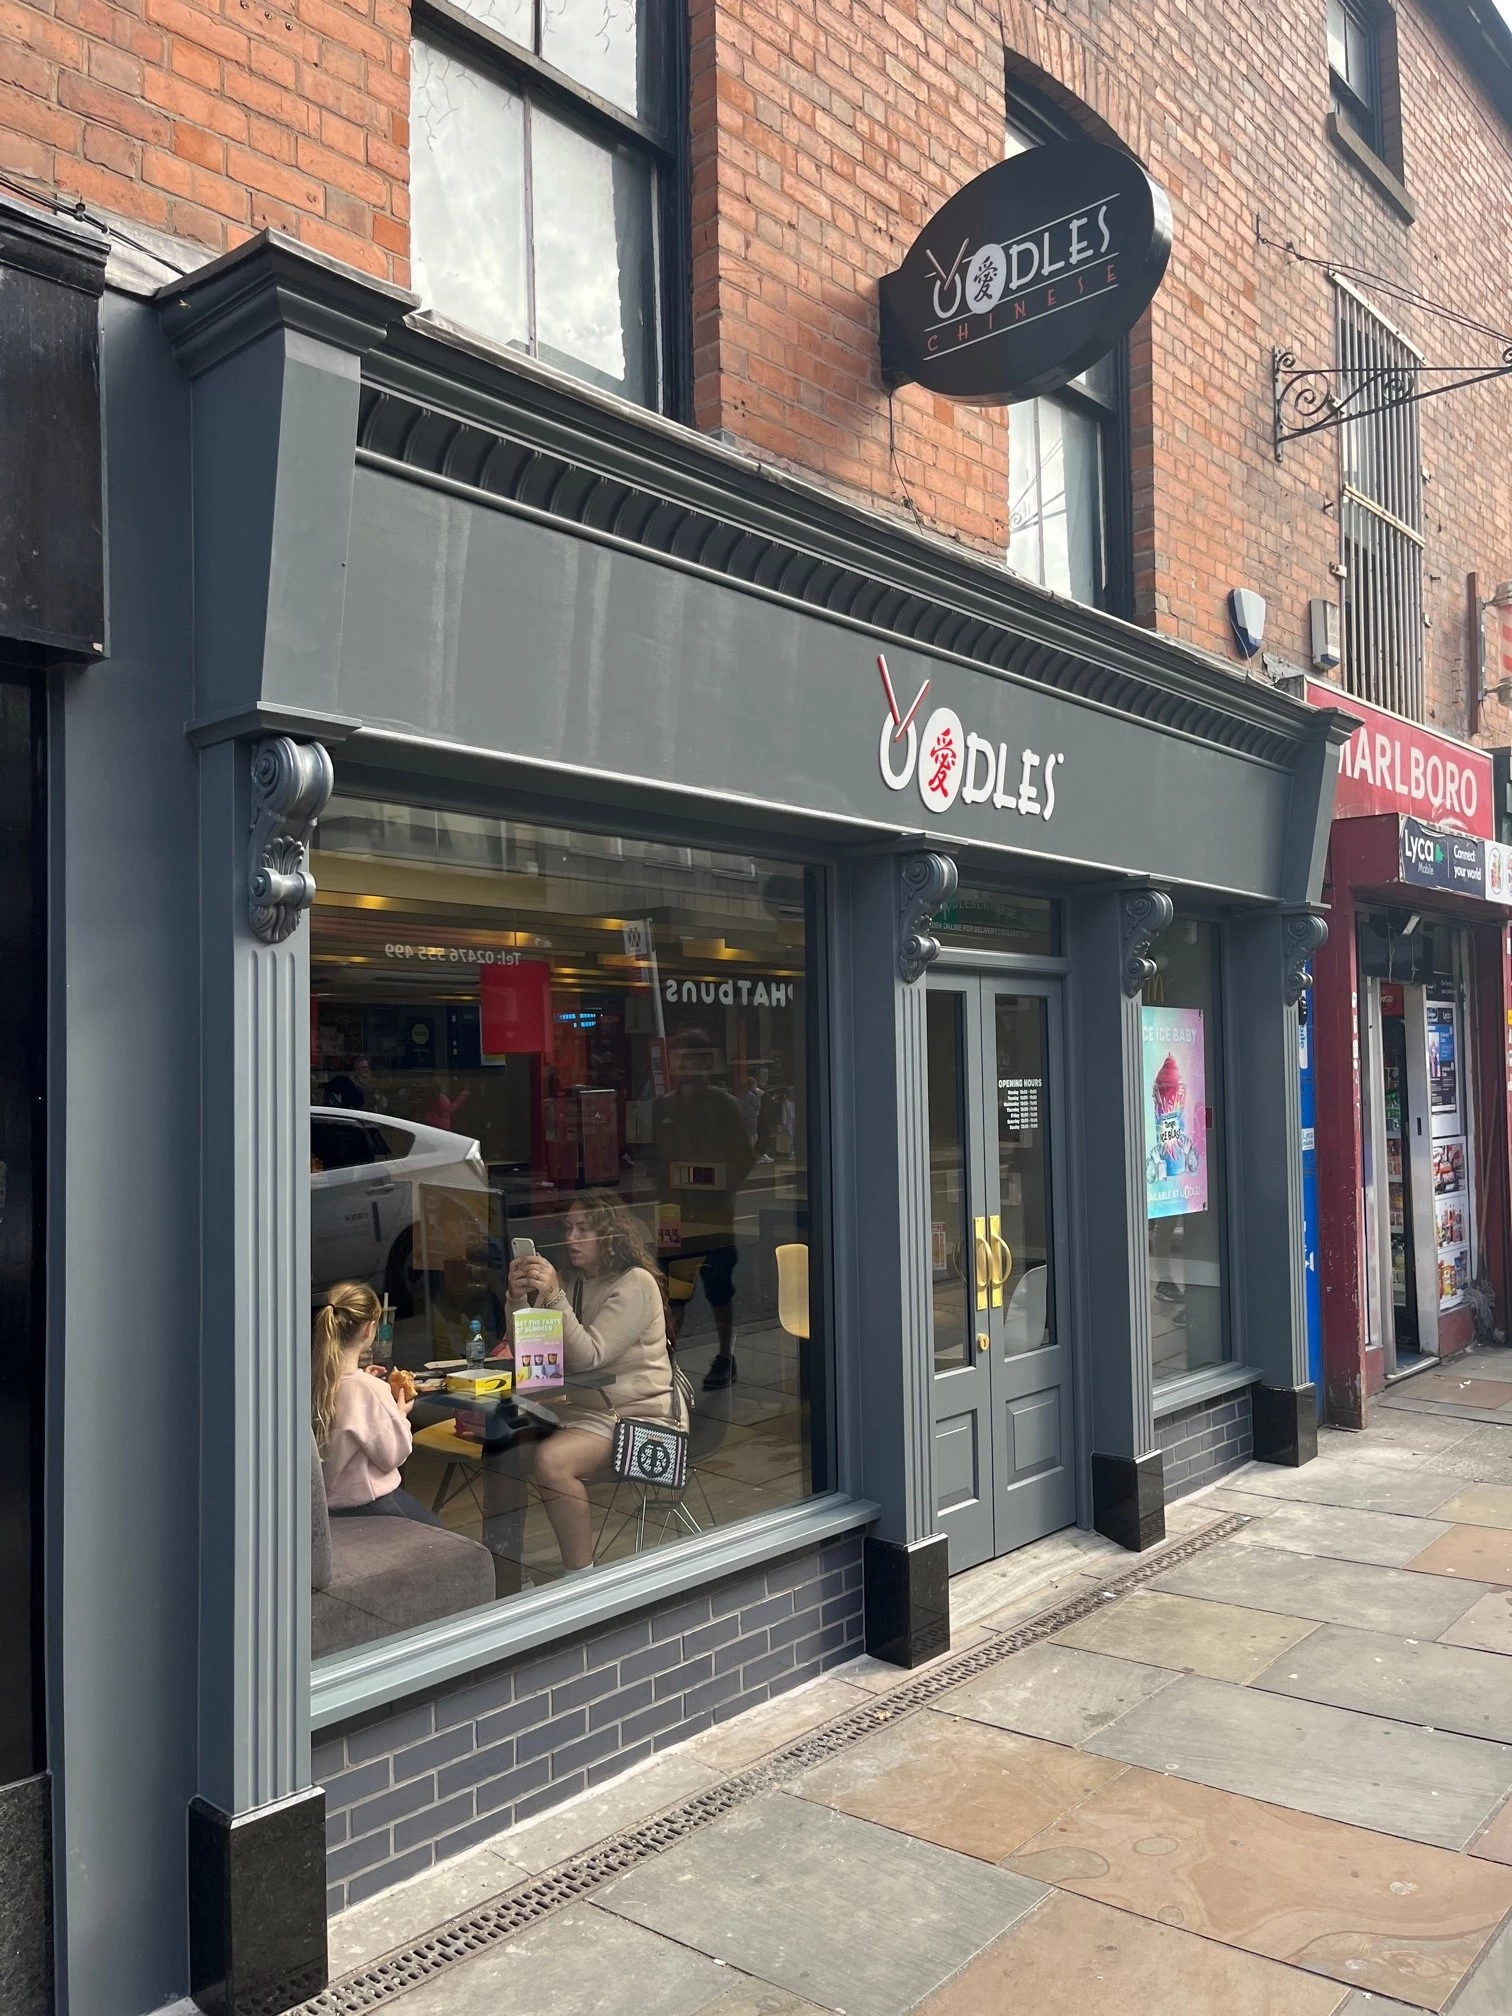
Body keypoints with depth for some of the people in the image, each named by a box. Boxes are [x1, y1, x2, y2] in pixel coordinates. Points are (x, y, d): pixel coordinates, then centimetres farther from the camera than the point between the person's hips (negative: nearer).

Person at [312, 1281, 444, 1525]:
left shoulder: (313, 1378, -8)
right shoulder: (370, 1389, -27)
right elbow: (393, 1456, -16)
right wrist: (401, 1414, -1)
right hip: (366, 1503, -7)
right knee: (434, 1529, 18)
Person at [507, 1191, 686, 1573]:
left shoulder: (637, 1283, -11)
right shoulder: (574, 1283, 11)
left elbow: (588, 1356, -18)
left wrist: (554, 1296, -26)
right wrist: (519, 1298, -11)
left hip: (640, 1413, -7)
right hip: (581, 1404, 8)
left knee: (552, 1458, -30)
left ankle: (579, 1573, -17)